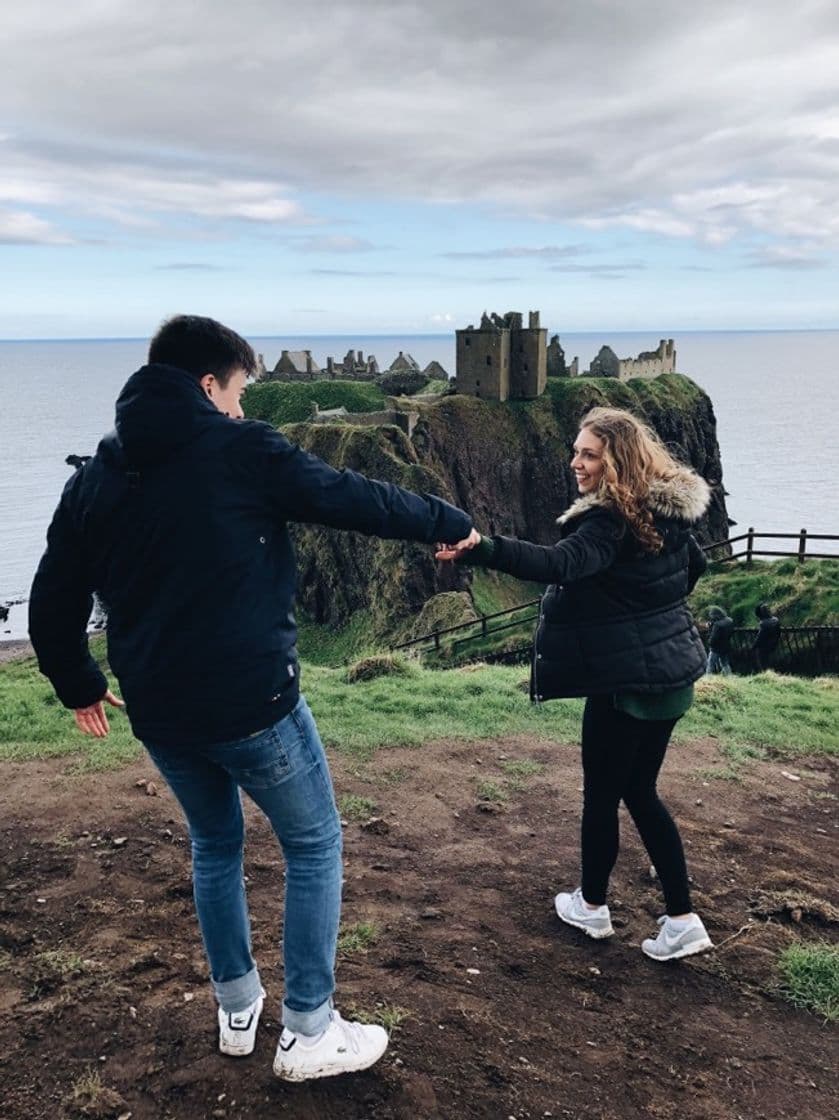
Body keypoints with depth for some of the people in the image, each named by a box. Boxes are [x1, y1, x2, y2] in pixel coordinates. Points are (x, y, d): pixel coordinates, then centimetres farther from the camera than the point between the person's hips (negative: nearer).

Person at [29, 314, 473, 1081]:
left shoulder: (95, 477, 7)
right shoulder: (240, 451, -10)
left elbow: (52, 604, 12)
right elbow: (360, 501, -3)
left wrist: (80, 686, 27)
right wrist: (451, 522, 13)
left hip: (159, 711, 6)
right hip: (251, 702, -6)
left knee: (215, 844, 27)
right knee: (314, 847, 13)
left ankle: (238, 1011, 36)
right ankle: (309, 1033, 19)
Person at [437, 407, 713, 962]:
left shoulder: (610, 520, -21)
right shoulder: (668, 510, 7)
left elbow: (558, 565, -39)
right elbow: (695, 564, 22)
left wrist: (482, 547, -51)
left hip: (626, 680, -9)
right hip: (671, 670, 9)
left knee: (602, 794, 10)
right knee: (641, 791, 18)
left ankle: (592, 905, 29)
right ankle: (682, 919, 19)